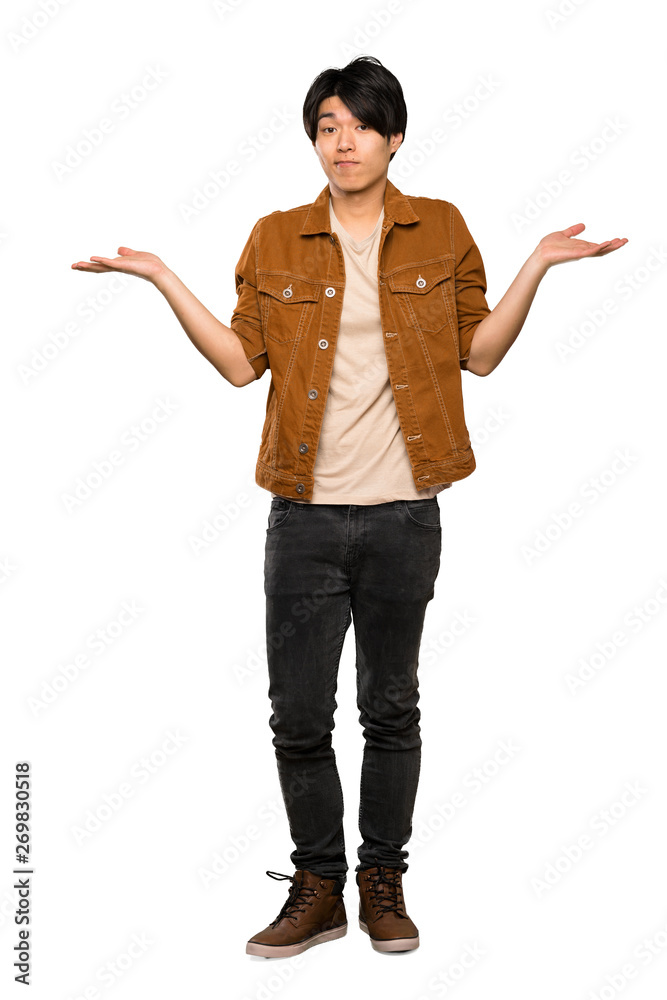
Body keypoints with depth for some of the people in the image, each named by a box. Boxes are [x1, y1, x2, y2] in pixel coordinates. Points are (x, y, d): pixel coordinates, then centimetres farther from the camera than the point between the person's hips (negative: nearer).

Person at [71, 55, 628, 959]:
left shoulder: (441, 230, 5)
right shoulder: (275, 240, 6)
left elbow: (481, 352, 5)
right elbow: (243, 361, 4)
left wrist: (538, 266, -4)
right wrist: (163, 279, -1)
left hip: (404, 515, 0)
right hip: (306, 515, 1)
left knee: (391, 707, 11)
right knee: (298, 714, 4)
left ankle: (384, 881, 27)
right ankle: (317, 888, 21)